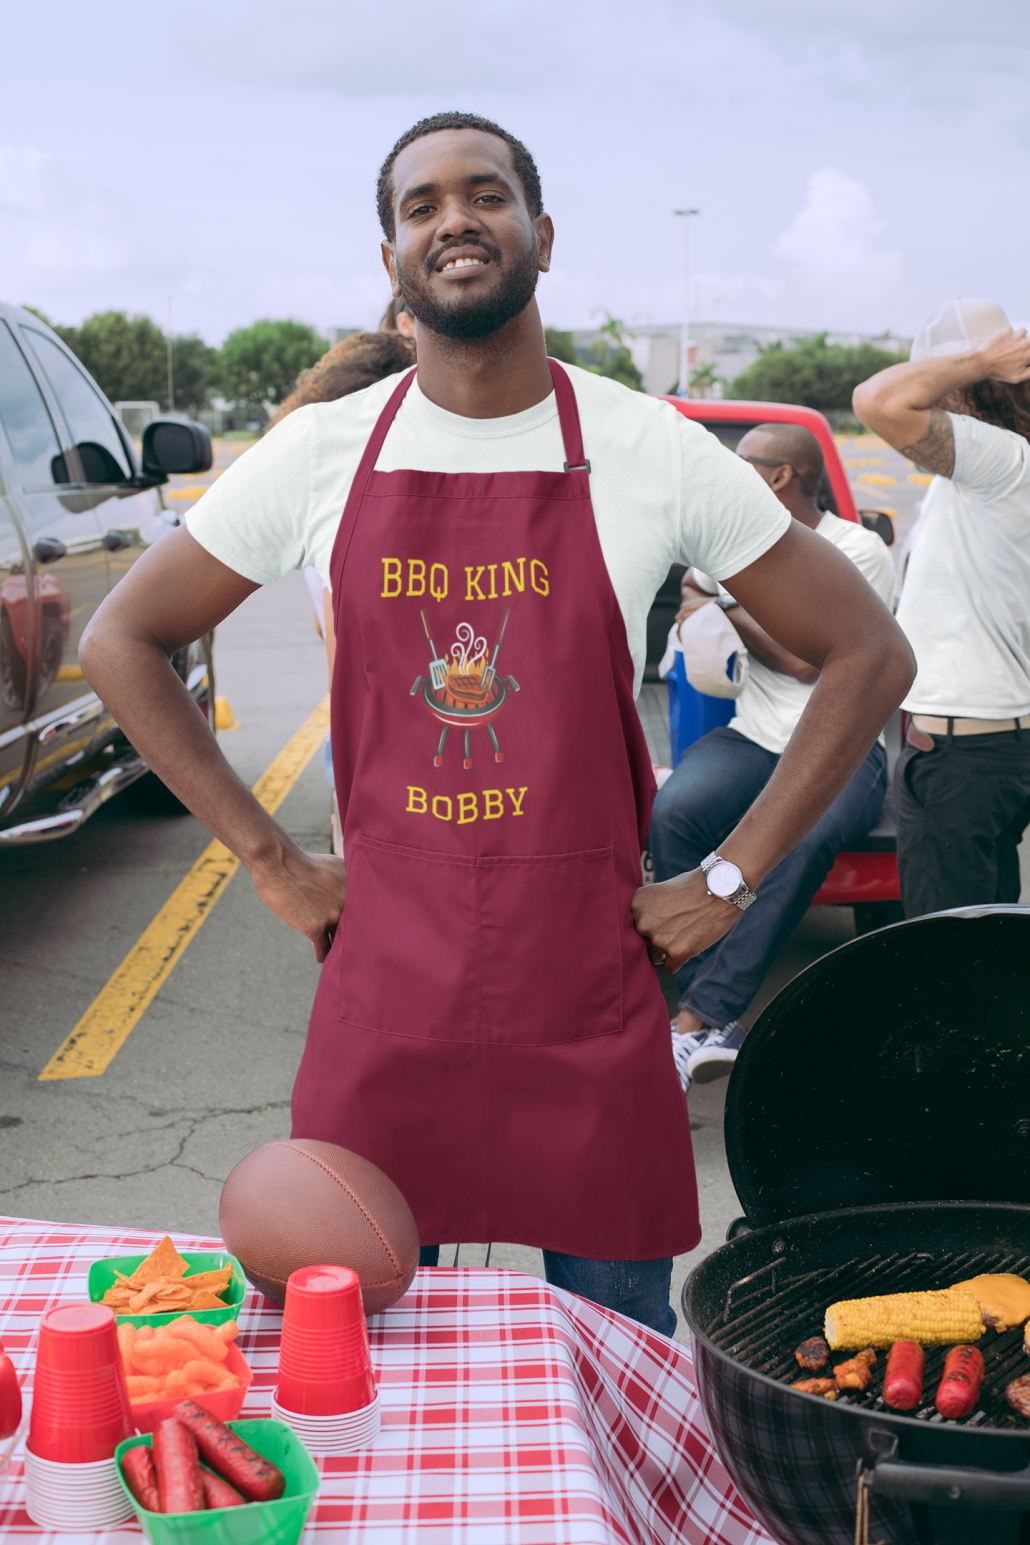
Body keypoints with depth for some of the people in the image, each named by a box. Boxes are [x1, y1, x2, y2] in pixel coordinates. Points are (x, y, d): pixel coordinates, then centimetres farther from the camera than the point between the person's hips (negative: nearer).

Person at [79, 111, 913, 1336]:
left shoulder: (652, 452, -3)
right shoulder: (319, 454, 1)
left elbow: (869, 656, 3)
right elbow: (120, 641, 10)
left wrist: (731, 879, -2)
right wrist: (269, 861, 3)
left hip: (591, 998, -1)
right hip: (381, 995, 1)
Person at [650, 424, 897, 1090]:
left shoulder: (859, 550, -4)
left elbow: (807, 660, -10)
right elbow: (692, 586, 35)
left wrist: (728, 610, 0)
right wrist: (701, 607, 12)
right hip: (752, 738, 5)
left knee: (802, 836, -38)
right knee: (673, 811, -29)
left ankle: (695, 1020, -35)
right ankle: (720, 1027, -29)